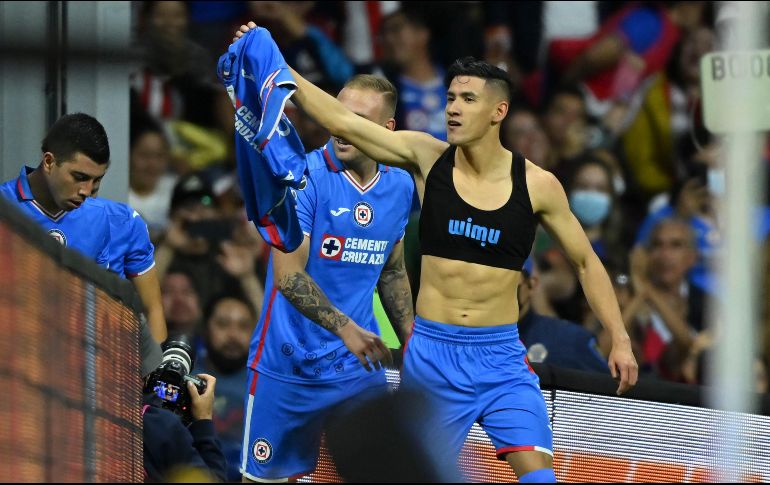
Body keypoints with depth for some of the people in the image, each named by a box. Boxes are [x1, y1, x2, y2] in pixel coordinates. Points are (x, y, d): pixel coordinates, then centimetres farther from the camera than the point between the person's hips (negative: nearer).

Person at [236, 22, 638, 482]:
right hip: (431, 354, 1)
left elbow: (587, 261, 6)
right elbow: (342, 120, -9)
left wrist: (620, 339, 0)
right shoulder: (427, 157, -3)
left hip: (501, 357, -1)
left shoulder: (537, 185, -4)